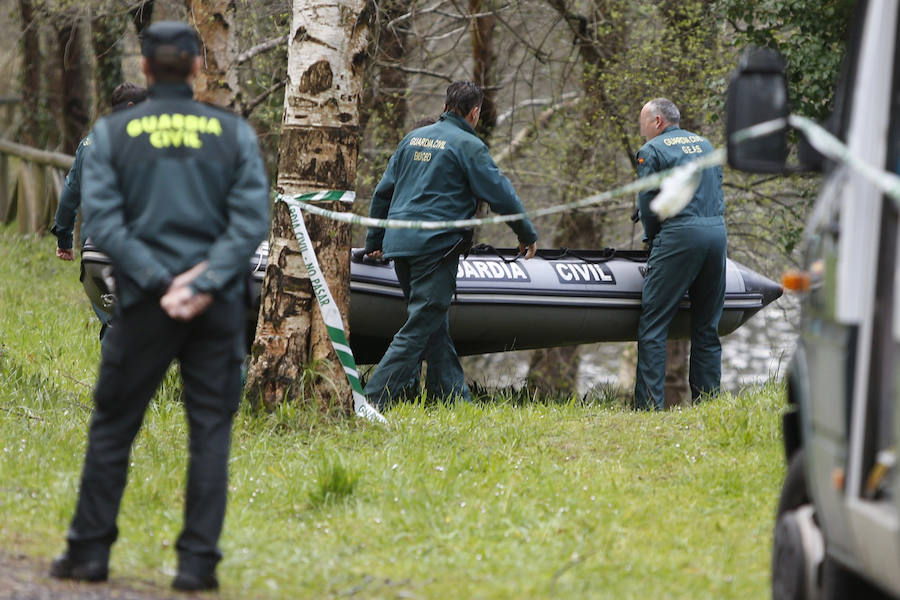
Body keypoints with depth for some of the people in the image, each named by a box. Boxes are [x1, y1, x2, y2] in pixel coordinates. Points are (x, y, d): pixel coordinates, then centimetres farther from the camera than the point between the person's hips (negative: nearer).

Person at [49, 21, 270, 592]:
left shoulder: (113, 133, 1)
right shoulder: (235, 132, 3)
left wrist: (160, 281, -11)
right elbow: (253, 219, -6)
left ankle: (90, 550, 14)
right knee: (211, 430, 5)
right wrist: (205, 284, -12)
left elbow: (103, 219, -8)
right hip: (218, 308, 0)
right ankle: (198, 561, 0)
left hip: (145, 306, 0)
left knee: (113, 425, 10)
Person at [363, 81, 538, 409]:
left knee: (435, 324, 15)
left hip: (400, 243, 8)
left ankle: (453, 395, 17)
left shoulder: (414, 138, 16)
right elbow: (500, 194, -5)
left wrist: (375, 240, 28)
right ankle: (374, 398, -16)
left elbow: (383, 191, 20)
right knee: (420, 327, -7)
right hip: (435, 246, -8)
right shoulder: (468, 145, -5)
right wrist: (527, 235, 9)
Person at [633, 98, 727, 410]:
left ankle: (649, 404, -11)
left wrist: (652, 241, 14)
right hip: (718, 232, 6)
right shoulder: (705, 144, 21)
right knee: (707, 326, 12)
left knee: (653, 324, -4)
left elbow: (647, 207, -2)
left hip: (679, 235, -6)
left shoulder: (652, 150, 2)